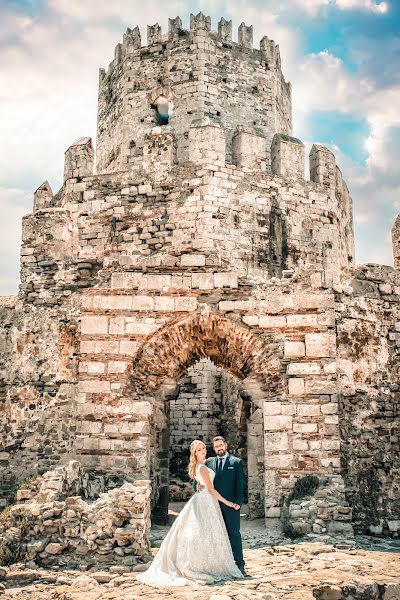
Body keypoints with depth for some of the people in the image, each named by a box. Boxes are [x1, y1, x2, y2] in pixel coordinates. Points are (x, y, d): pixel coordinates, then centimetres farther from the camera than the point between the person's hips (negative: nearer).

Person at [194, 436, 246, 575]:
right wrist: (196, 485, -14)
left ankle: (239, 565, 4)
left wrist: (238, 502, -9)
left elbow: (240, 484, 0)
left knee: (234, 534, -1)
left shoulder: (236, 462, 4)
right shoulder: (209, 462, 13)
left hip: (231, 505, -3)